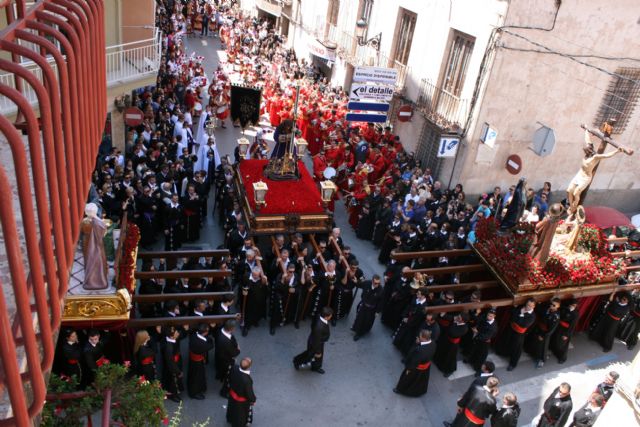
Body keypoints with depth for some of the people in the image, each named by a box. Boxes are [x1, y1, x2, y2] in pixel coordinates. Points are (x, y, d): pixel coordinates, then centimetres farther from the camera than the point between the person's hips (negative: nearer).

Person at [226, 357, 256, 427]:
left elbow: (230, 378, -6)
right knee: (241, 413, 26)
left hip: (232, 394, 6)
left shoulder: (234, 368, -29)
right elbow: (249, 393, -26)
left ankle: (230, 419, 65)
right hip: (242, 400, -6)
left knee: (232, 408, 36)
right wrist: (253, 400, -5)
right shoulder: (247, 380, -45)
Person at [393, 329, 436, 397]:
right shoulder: (433, 344, -22)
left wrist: (409, 369, -11)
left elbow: (415, 361, -29)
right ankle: (420, 391, 58)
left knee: (407, 377, 23)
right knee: (421, 379, 33)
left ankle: (401, 389, 47)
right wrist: (418, 343, -16)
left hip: (417, 368, -6)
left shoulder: (420, 350, -44)